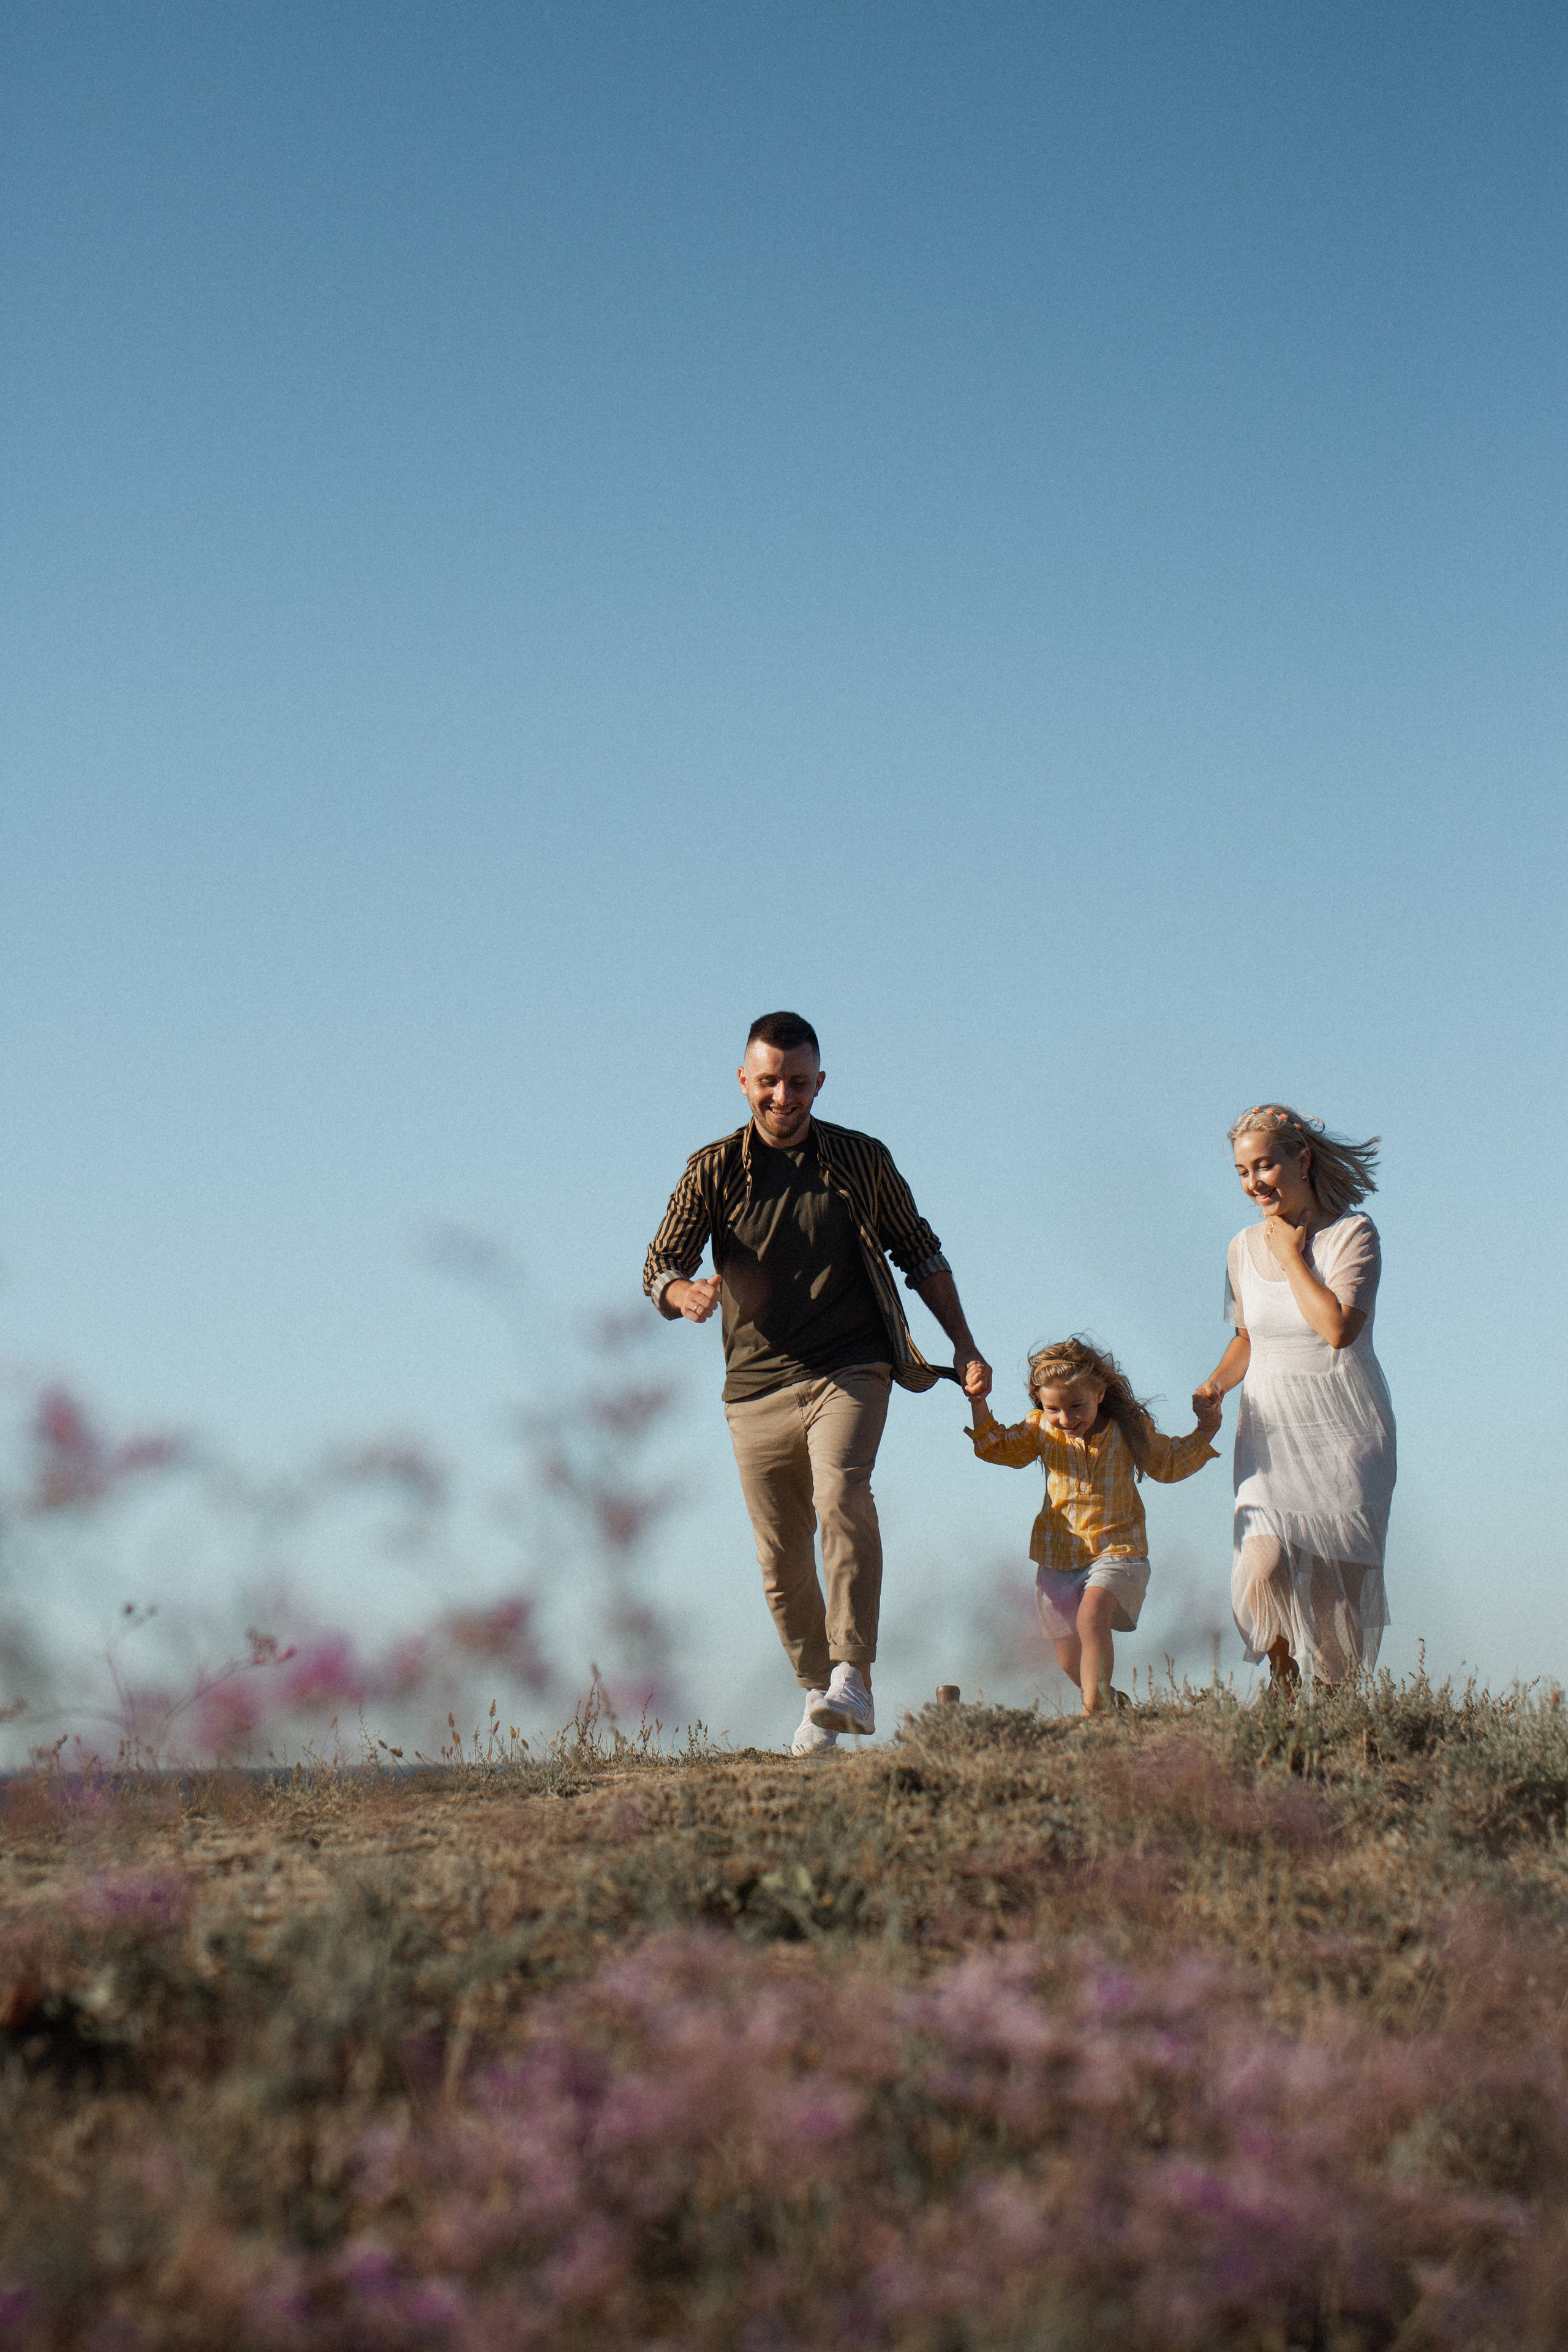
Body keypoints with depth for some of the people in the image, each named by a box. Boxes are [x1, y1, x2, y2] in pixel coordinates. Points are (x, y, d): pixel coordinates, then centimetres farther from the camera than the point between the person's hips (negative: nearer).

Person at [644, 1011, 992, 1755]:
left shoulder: (862, 1160, 5)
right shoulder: (713, 1170, 3)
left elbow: (920, 1254, 15)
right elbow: (659, 1267, -4)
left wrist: (964, 1347, 8)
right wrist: (686, 1293, -28)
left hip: (850, 1372, -2)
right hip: (757, 1386, 2)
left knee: (842, 1496, -28)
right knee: (781, 1561, 5)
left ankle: (852, 1679, -33)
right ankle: (816, 1694, 25)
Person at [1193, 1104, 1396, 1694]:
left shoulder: (1352, 1234, -7)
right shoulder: (1245, 1247, 8)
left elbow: (1338, 1328, -21)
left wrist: (1293, 1256, -12)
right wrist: (1215, 1384, 3)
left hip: (1344, 1430, -3)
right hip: (1270, 1430, 3)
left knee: (1336, 1583, -3)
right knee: (1265, 1567, -17)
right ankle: (1283, 1685, 7)